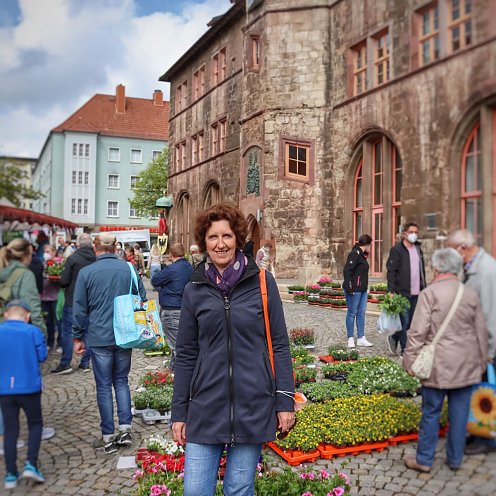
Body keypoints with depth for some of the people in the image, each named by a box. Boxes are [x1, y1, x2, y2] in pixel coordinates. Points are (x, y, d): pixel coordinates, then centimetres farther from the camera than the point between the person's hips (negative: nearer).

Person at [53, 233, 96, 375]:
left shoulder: (73, 259, -14)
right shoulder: (97, 260, -3)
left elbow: (63, 281, -13)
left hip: (72, 301, -4)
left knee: (68, 331, 5)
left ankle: (65, 363, 6)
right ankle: (85, 363, 16)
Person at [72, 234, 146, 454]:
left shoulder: (86, 273, -6)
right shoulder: (129, 269, -1)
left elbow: (79, 308, -3)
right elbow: (142, 299, 6)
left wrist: (78, 337, 7)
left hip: (99, 338, -2)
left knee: (104, 386, 6)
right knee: (121, 381, 17)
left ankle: (108, 437, 12)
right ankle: (125, 428, 12)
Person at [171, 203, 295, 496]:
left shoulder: (262, 282, -3)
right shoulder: (194, 290, 2)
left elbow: (279, 345, 0)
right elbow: (186, 356, 7)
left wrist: (285, 401, -3)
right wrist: (179, 412, 6)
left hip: (254, 407, -1)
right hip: (205, 409, 2)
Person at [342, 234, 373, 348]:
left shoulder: (362, 255, 17)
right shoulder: (355, 254, -13)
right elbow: (347, 271, -20)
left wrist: (366, 286, 11)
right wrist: (349, 287, -22)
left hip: (362, 289, 10)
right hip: (354, 290, -10)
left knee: (361, 313, 10)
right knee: (352, 313, 0)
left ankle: (361, 338, 16)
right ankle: (350, 339, 8)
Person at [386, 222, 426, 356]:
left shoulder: (418, 249, 16)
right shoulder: (397, 250, -7)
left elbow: (422, 270, 21)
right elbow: (391, 271, -11)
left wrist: (424, 288, 14)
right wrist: (391, 291, -18)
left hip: (416, 293, 7)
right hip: (402, 292, -7)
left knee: (411, 321, 10)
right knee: (405, 320, -3)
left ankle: (394, 338, 32)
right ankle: (405, 350, 8)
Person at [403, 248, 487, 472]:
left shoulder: (430, 293, -10)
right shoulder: (471, 294, 4)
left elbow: (418, 331, -13)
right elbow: (481, 332, 11)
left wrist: (410, 360, -6)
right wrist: (482, 361, 21)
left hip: (439, 365, -4)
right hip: (466, 364, 4)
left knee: (431, 412, 6)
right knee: (460, 412, 12)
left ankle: (424, 460, 15)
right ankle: (455, 459, 24)